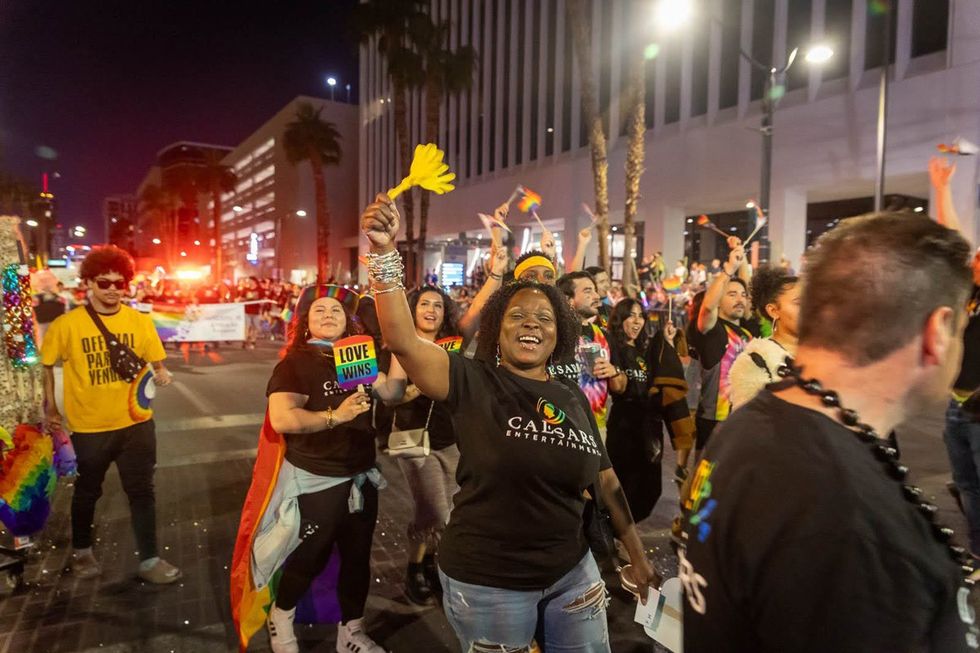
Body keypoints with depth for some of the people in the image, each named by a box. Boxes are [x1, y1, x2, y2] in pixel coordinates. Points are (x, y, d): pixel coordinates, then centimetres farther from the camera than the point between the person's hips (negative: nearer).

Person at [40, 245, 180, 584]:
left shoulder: (140, 321, -4)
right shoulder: (66, 324, -10)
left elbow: (157, 364, 3)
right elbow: (47, 366, 3)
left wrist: (161, 375, -18)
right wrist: (50, 408, 3)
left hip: (136, 423, 1)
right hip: (89, 426, -1)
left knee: (141, 491, 8)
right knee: (87, 491, 20)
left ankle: (150, 560, 20)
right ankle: (81, 551, 44)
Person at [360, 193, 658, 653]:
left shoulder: (573, 398, 1)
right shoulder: (473, 382, -12)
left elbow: (607, 482, 9)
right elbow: (402, 340, -27)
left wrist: (638, 557, 13)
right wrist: (385, 253, -37)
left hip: (572, 572, 4)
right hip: (485, 581, -4)